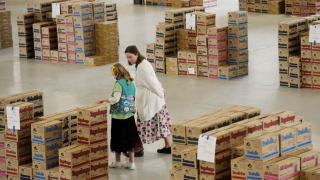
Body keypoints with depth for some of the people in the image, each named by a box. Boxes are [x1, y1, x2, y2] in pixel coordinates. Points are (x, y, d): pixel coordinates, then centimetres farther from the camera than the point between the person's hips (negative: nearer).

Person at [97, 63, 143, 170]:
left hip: (119, 116, -7)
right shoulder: (131, 83, 9)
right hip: (129, 115, 7)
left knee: (118, 138, 6)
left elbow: (116, 99, -22)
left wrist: (103, 100, -14)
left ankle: (118, 162, 18)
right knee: (130, 137, 10)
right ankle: (131, 162, 14)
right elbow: (134, 98, 13)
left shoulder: (119, 83, -14)